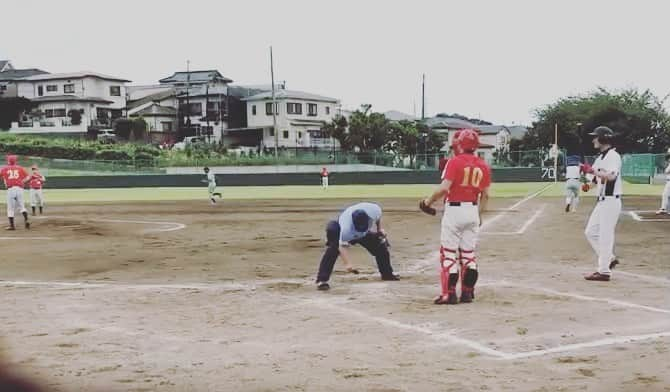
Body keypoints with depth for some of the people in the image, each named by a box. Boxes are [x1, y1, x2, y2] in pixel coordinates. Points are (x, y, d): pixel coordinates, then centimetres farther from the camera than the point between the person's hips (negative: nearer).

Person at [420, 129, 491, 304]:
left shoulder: (455, 161, -11)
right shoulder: (483, 165, 6)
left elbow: (444, 188, -19)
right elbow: (485, 194, 8)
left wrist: (428, 201, -6)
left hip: (454, 209, -6)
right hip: (473, 211, 6)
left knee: (449, 252, 0)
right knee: (468, 253, 13)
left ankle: (449, 293, -2)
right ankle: (467, 292, 15)